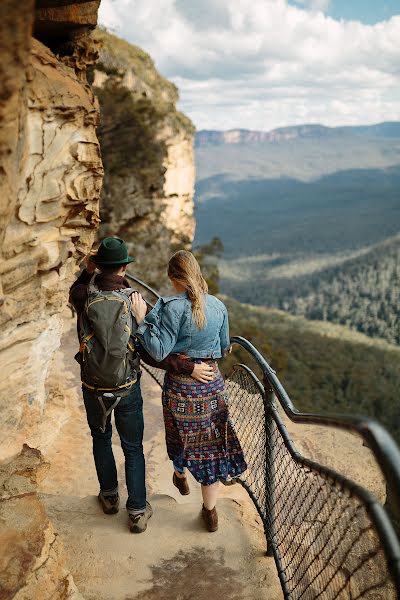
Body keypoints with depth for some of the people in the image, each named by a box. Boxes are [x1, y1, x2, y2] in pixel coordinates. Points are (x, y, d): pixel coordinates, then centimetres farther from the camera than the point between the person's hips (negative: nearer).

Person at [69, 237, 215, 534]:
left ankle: (110, 496, 39)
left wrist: (87, 272, 5)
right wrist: (188, 368, -17)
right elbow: (148, 354, -21)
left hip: (93, 388, 2)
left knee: (101, 438, 27)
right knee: (133, 448, 16)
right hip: (128, 388, -1)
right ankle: (137, 512, 21)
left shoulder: (83, 295, -14)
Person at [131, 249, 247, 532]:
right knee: (212, 443, 13)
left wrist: (142, 320, -15)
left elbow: (159, 352, -20)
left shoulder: (173, 307, -18)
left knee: (181, 433, 25)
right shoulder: (218, 305, -2)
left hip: (181, 385, -3)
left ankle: (180, 475, 53)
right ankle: (210, 510, 22)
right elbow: (224, 348, 8)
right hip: (212, 382, 3)